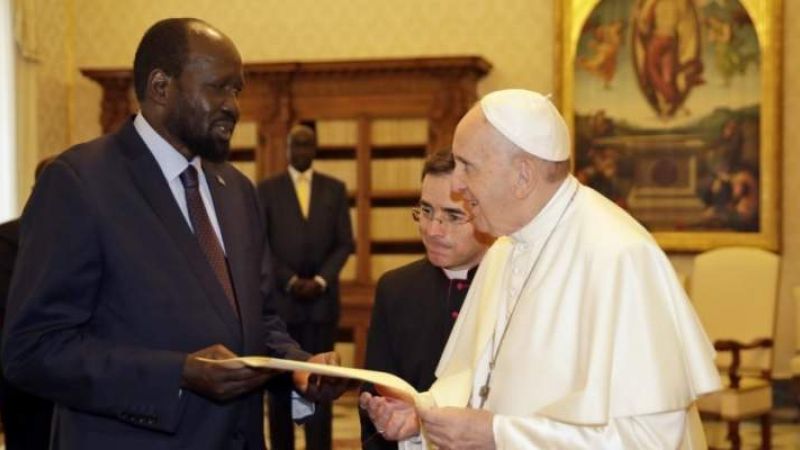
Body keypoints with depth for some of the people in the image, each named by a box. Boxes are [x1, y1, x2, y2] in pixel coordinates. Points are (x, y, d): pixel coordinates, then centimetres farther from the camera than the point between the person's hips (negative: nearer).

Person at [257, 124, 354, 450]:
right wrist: (291, 281, -10)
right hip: (280, 299, -1)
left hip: (322, 299, 1)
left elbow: (344, 243, 5)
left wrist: (320, 281, -8)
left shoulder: (335, 189, 10)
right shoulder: (267, 189, 5)